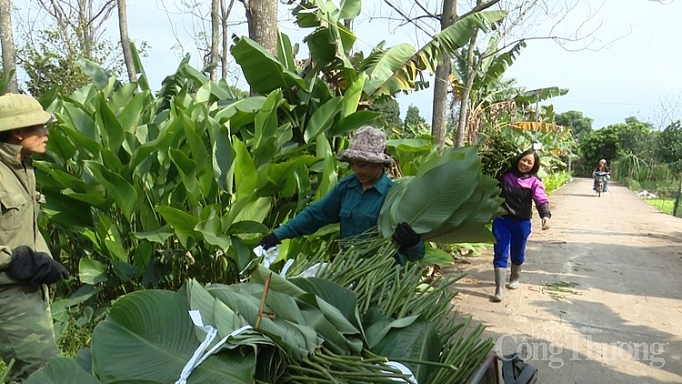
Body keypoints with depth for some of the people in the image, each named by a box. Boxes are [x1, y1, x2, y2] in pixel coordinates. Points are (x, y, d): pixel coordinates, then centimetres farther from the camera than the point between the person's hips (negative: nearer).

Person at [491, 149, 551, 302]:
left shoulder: (533, 182, -6)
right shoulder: (505, 175, 1)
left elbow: (542, 200, -19)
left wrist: (546, 215, -37)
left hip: (522, 222, 0)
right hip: (501, 220, 1)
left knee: (517, 253, 16)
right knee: (501, 254, -5)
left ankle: (514, 278, 43)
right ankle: (499, 289, -4)